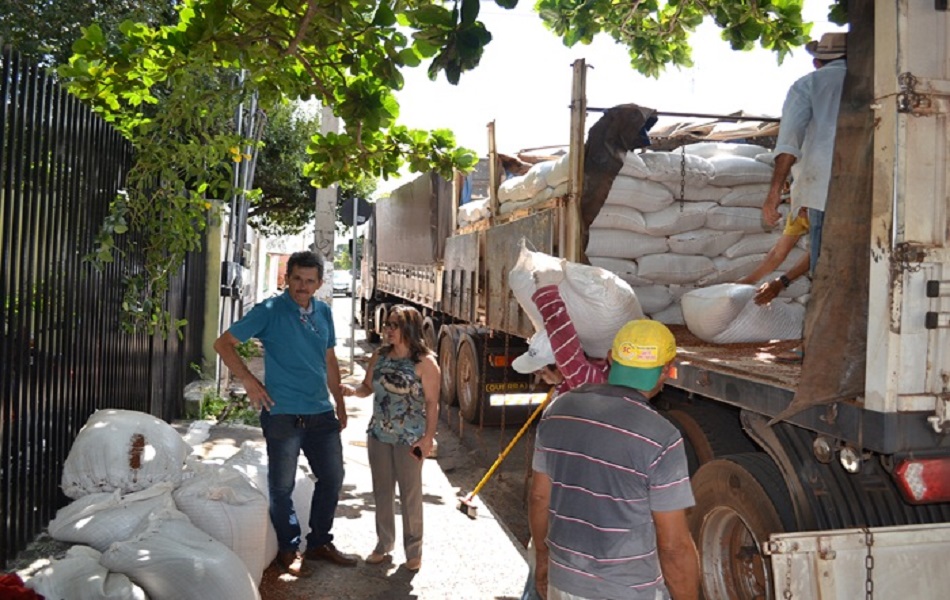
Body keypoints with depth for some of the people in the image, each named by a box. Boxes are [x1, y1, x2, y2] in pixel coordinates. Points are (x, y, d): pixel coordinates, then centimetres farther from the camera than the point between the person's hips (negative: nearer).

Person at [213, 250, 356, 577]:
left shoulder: (324, 312, 8)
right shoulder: (270, 311, -9)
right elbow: (223, 343, -5)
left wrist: (339, 403, 17)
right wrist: (249, 381, -12)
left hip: (321, 413, 6)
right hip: (283, 413, -5)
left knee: (332, 478, 13)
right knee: (282, 486, 6)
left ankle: (320, 542, 31)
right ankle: (288, 549, 25)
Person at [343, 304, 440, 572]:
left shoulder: (425, 362, -11)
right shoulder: (380, 355, 5)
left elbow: (432, 403, -10)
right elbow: (368, 386, 12)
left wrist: (428, 437, -15)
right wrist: (353, 390, -10)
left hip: (409, 438, -5)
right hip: (379, 434, 5)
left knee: (410, 494, 5)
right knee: (382, 491, 14)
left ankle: (414, 550, 20)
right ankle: (383, 544, 29)